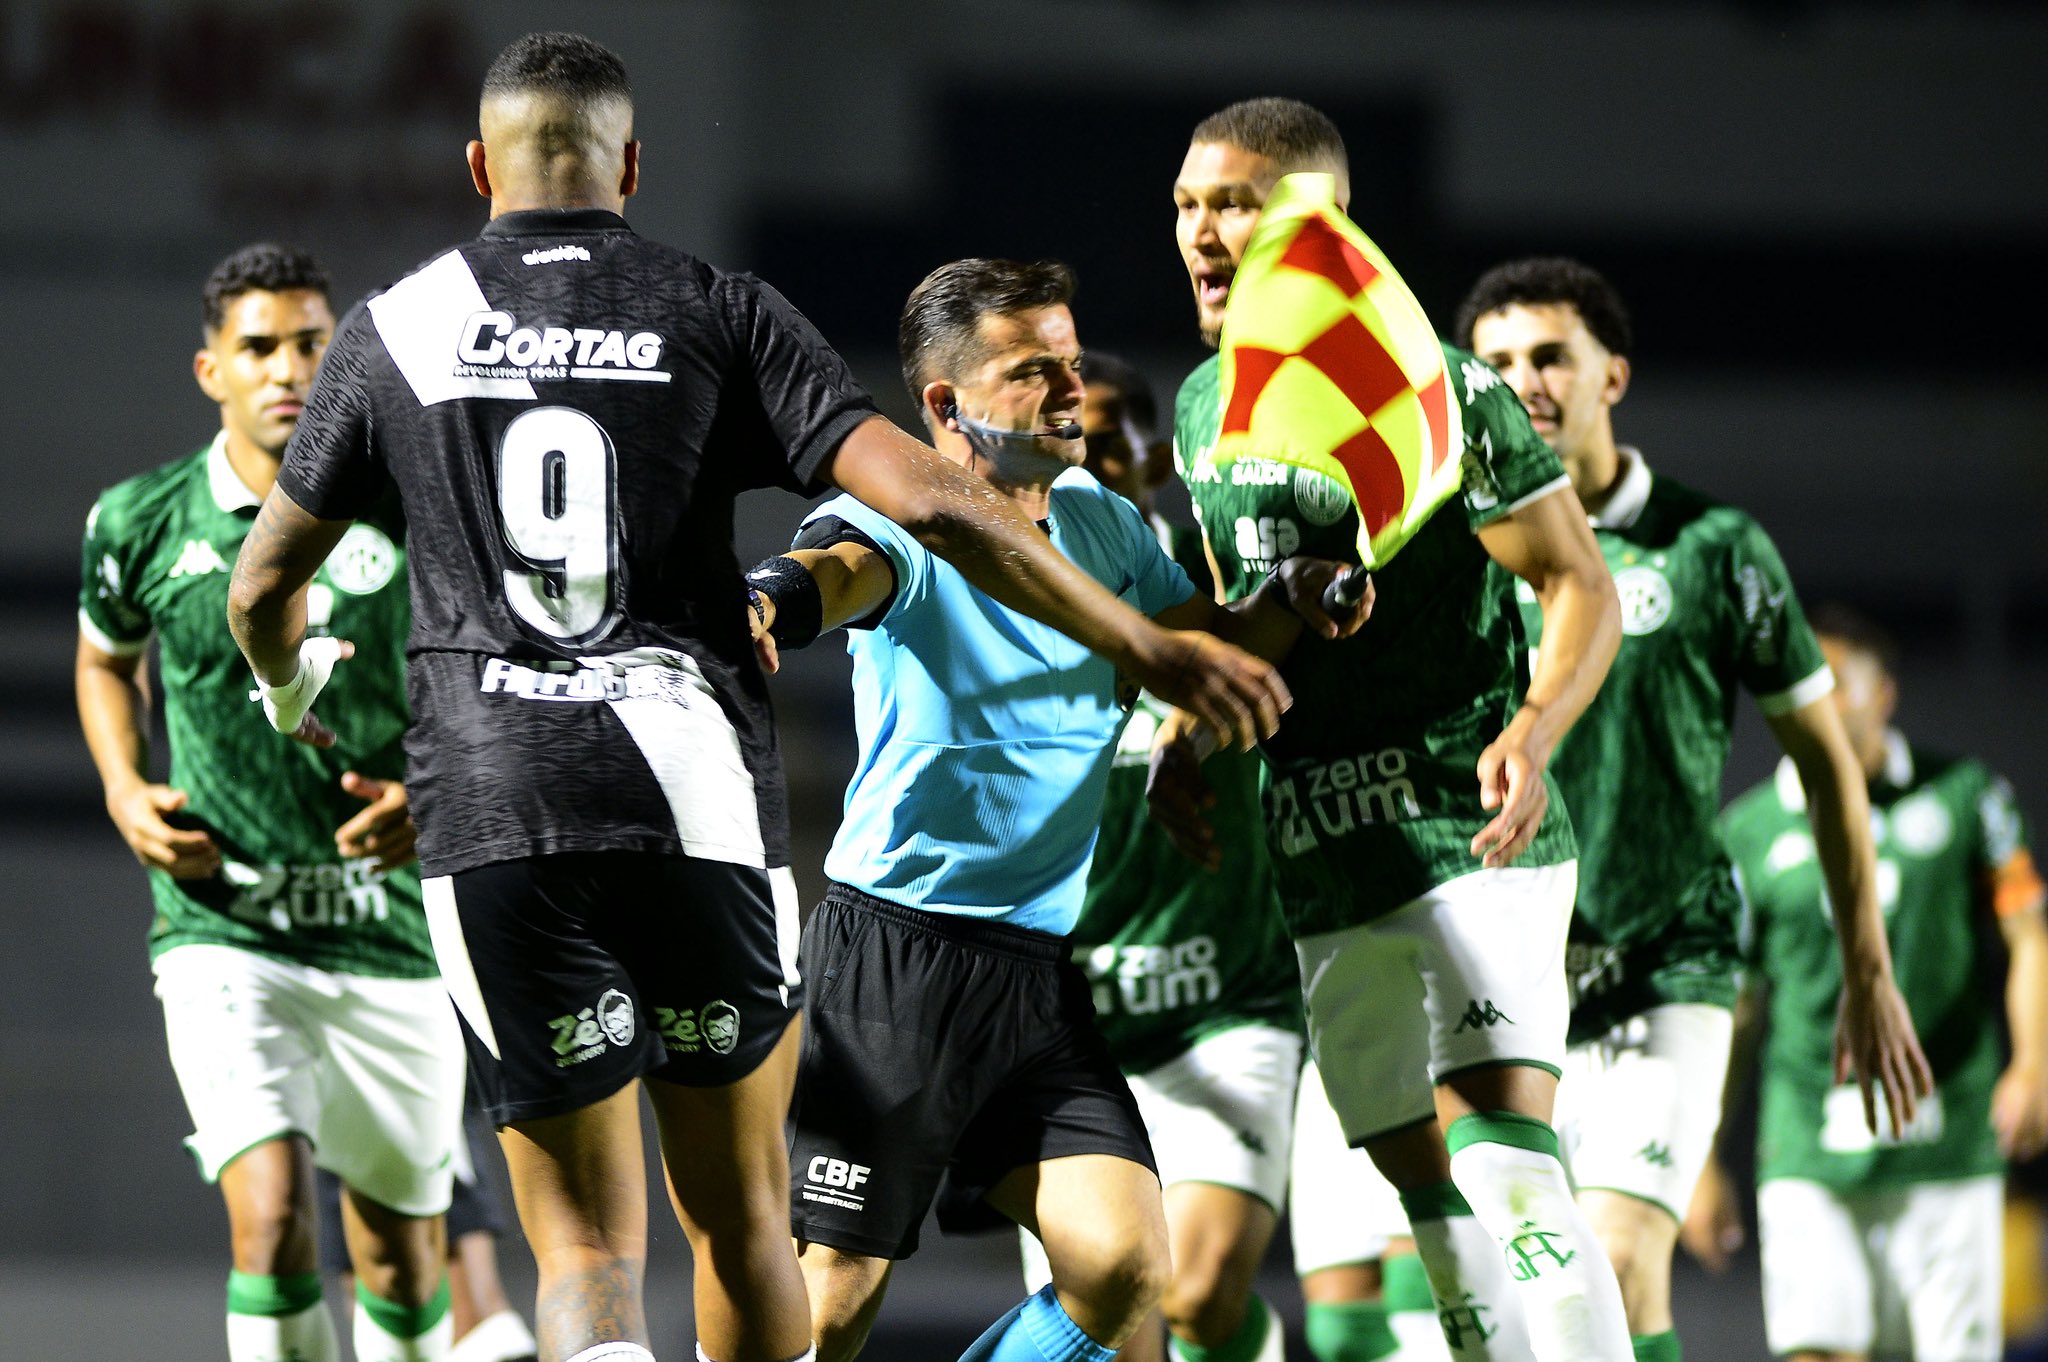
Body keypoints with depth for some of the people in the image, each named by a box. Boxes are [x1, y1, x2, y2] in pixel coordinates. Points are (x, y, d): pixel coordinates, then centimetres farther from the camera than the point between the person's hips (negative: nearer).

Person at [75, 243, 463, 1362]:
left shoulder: (409, 514, -4)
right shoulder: (140, 522, -2)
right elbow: (105, 659, 20)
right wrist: (127, 797, 4)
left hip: (389, 932, 2)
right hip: (222, 931, -2)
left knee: (400, 1256, 12)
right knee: (270, 1215, -22)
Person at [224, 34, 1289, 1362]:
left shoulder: (397, 329, 9)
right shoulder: (721, 315, 5)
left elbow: (265, 581, 20)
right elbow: (932, 504, -5)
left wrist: (291, 683, 44)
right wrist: (1150, 649, 2)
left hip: (493, 816, 0)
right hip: (702, 801, 0)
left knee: (587, 1251, -1)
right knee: (740, 1221, 15)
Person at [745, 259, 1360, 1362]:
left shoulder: (1100, 521, 14)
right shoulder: (899, 526, -8)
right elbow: (842, 566, -30)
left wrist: (1294, 596, -3)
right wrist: (773, 602, -54)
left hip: (1042, 971, 6)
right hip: (892, 954, -6)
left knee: (1125, 1266, -8)